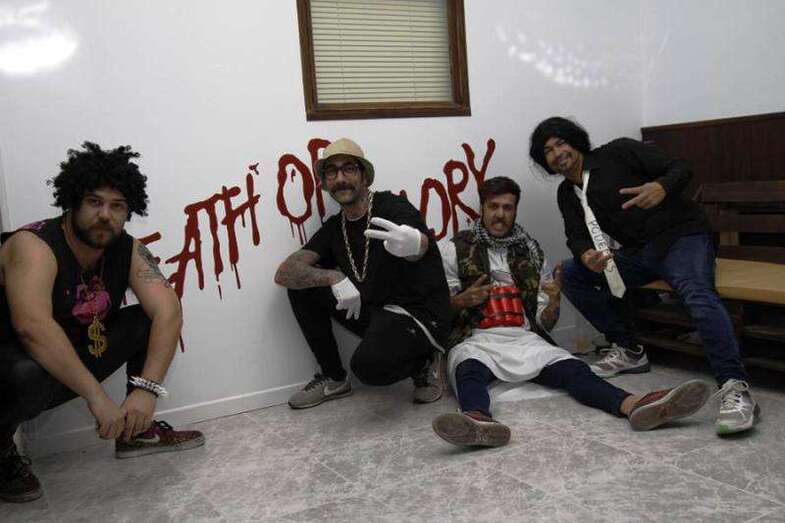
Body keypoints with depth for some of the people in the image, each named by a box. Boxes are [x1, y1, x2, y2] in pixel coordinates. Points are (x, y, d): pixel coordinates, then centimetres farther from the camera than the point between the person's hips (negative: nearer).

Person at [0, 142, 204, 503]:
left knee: (149, 319, -7)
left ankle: (136, 429, 4)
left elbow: (169, 312, -18)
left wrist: (147, 389, -31)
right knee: (30, 376, -39)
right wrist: (97, 396, -42)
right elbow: (32, 326, -40)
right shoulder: (34, 246, -25)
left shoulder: (128, 250, -8)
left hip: (76, 357, 6)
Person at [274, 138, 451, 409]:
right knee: (303, 282, -5)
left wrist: (415, 244, -64)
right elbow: (285, 273, -5)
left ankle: (423, 361, 2)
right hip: (375, 311, 7)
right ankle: (334, 379, 8)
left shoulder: (392, 207, -13)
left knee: (367, 364, -34)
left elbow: (421, 242, -37)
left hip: (422, 314, -6)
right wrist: (334, 278, -24)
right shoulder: (334, 228, 5)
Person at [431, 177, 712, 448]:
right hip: (475, 340, -3)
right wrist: (462, 300, -13)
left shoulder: (532, 253, 17)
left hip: (525, 339, 3)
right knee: (469, 371, -38)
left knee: (573, 369, -26)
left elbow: (544, 323, 15)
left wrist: (554, 301, -7)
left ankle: (635, 406, -51)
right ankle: (479, 421, -69)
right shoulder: (455, 249, 8)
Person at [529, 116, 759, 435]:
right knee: (571, 274, -7)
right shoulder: (567, 194, 11)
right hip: (637, 254, 6)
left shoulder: (618, 152, -5)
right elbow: (576, 237, 0)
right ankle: (629, 351, 1)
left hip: (681, 236, -6)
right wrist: (586, 256, -25)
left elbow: (680, 168, -8)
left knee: (697, 293, -36)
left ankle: (735, 389, -42)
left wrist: (661, 188, -32)